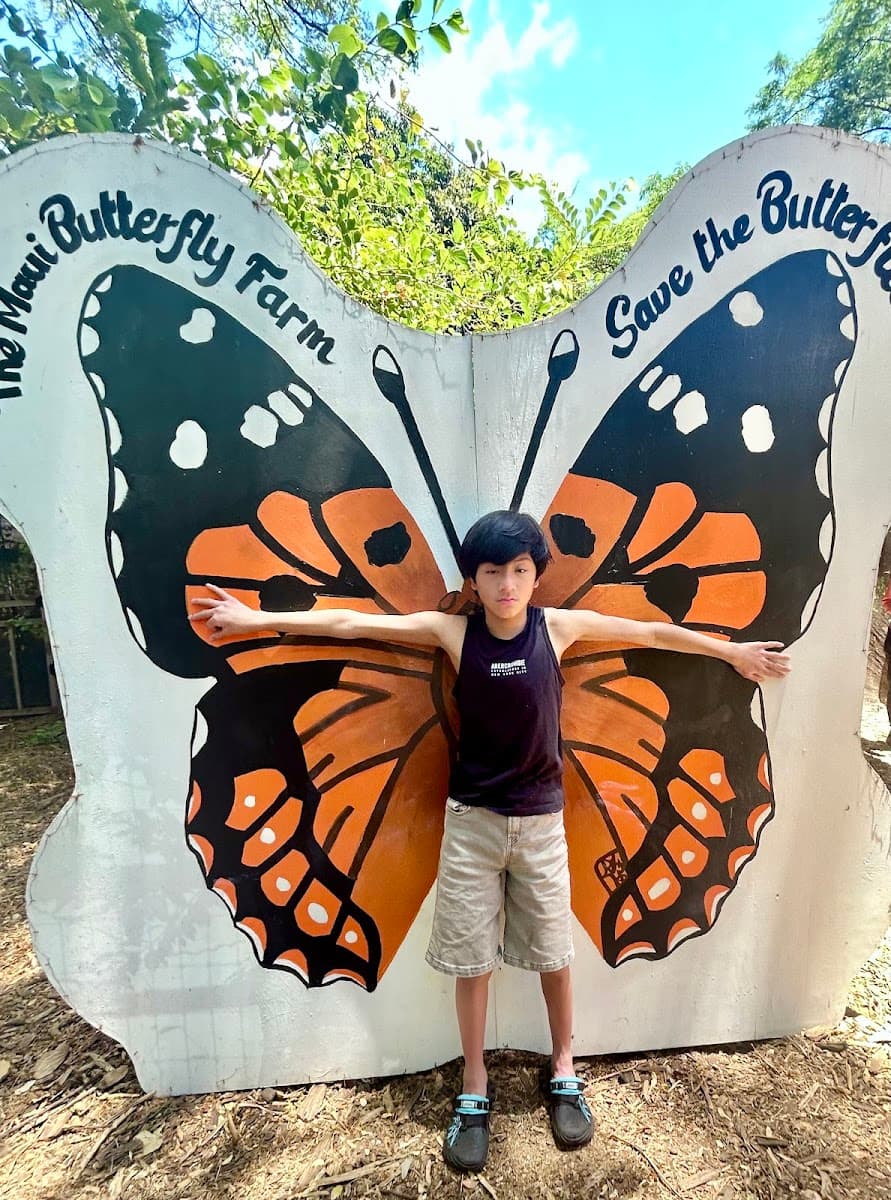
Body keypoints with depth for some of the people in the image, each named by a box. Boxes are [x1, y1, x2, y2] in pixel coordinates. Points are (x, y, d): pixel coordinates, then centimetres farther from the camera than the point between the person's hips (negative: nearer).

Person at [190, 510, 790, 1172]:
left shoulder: (559, 626, -8)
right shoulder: (453, 631, -10)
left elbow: (651, 632, 2)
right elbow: (351, 623, -9)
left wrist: (733, 651, 9)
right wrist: (259, 619, -7)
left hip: (541, 820, 1)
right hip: (471, 819, 0)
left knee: (553, 952, 17)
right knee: (471, 958, 13)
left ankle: (564, 1070, 44)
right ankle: (475, 1089, 38)